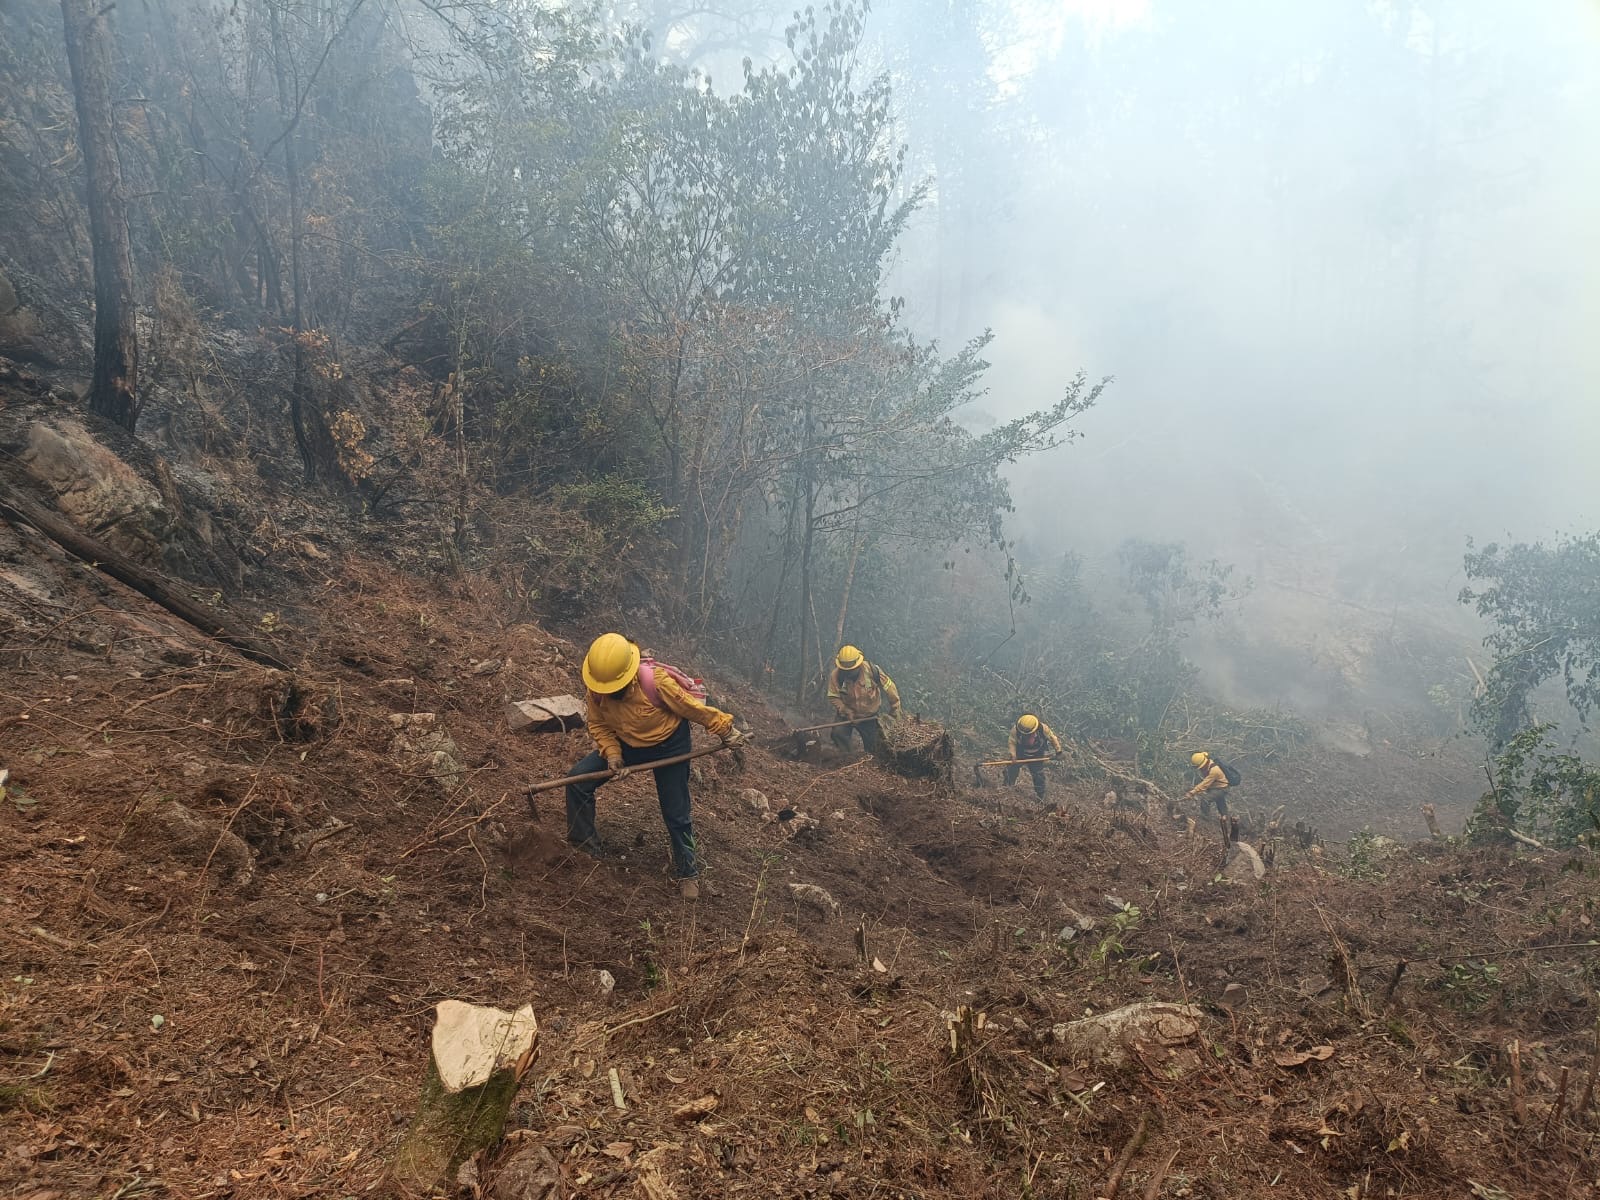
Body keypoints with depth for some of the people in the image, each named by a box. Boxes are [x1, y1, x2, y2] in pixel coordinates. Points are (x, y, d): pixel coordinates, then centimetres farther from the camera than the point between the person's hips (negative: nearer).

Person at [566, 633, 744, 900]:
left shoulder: (656, 682, -36)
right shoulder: (596, 689, -23)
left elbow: (693, 708, -23)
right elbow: (598, 725, -7)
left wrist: (725, 730, -12)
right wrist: (612, 754, -22)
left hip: (669, 746, -4)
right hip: (626, 744, 4)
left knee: (676, 815, 2)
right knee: (579, 778, -10)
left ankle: (688, 872, 26)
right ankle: (583, 846, 7)